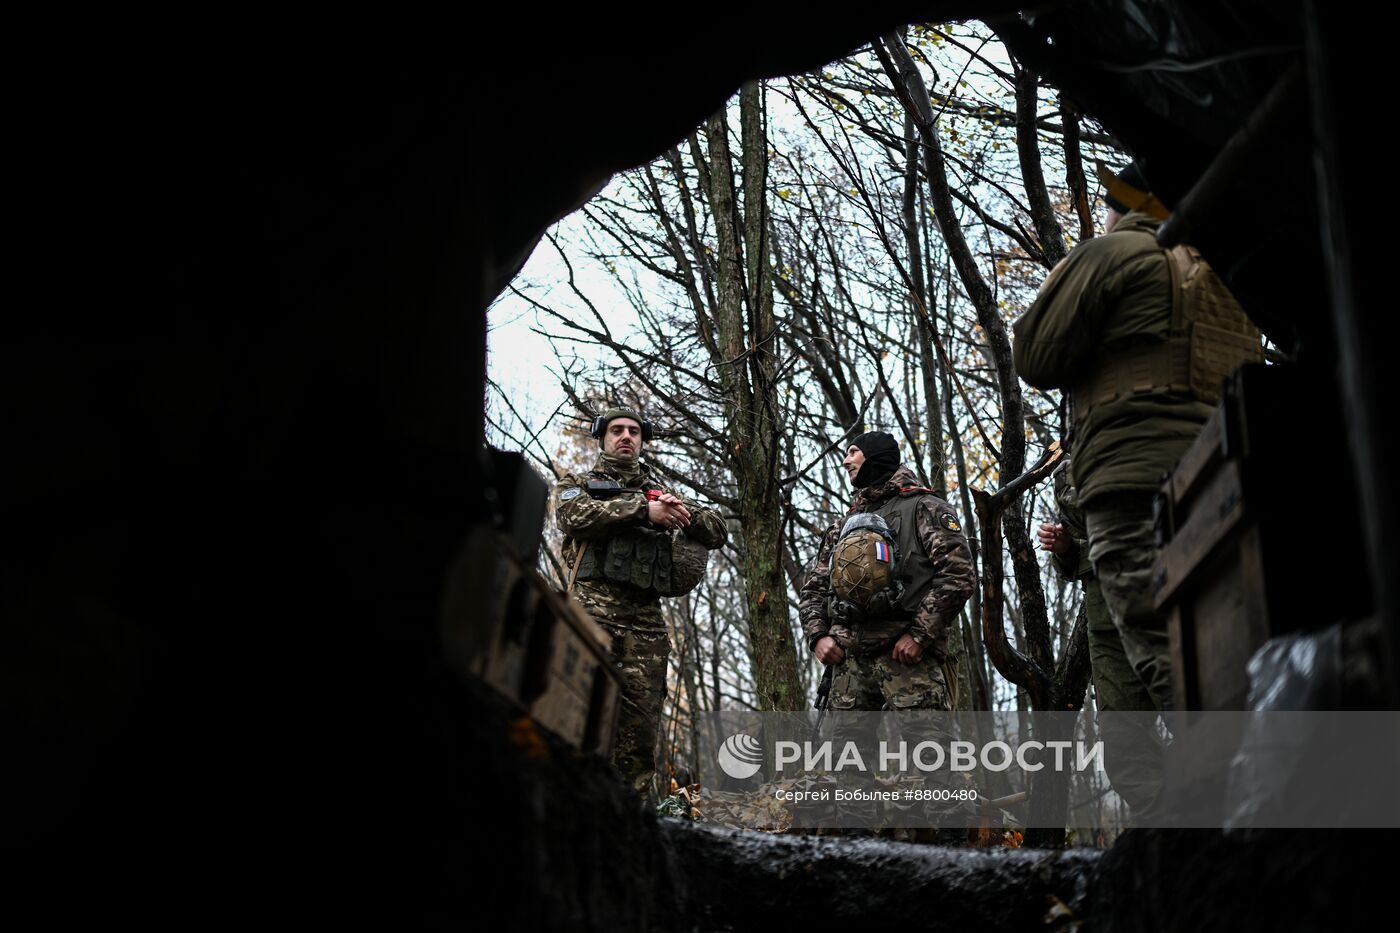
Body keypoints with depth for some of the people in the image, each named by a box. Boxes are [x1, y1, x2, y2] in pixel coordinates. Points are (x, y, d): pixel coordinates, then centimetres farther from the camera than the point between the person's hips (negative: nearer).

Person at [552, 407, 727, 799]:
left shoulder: (660, 493, 28)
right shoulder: (576, 483, 20)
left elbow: (717, 531, 20)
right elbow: (575, 515, -4)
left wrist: (683, 513, -2)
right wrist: (643, 511, -11)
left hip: (647, 621, 3)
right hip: (592, 609, -3)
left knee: (640, 726, -2)